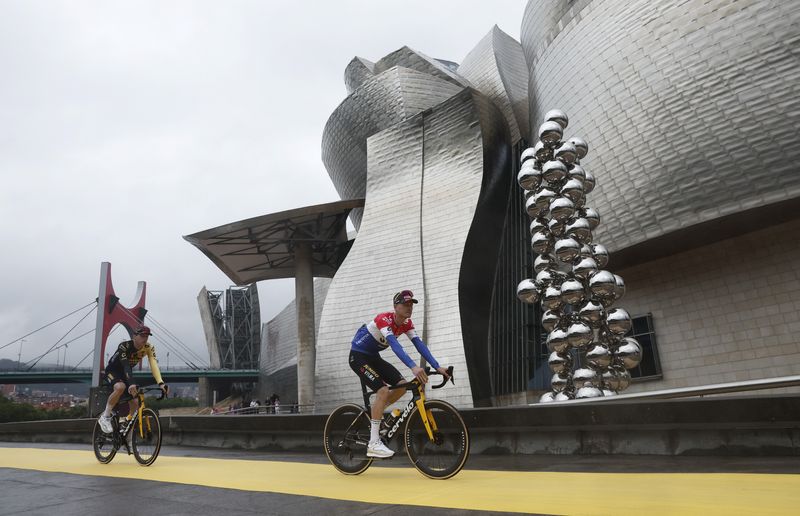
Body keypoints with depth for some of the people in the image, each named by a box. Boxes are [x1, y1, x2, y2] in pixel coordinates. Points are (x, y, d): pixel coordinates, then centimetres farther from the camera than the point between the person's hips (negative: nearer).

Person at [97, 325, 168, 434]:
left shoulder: (149, 348, -18)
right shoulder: (124, 346, -30)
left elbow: (154, 365, -29)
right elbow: (125, 365, -42)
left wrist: (161, 383, -44)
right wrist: (131, 384, -57)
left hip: (125, 374, 5)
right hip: (112, 371, -5)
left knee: (135, 402, -7)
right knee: (120, 387, -36)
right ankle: (105, 417, -18)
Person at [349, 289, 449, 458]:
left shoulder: (406, 323, -5)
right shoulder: (385, 319, -29)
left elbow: (419, 344, -11)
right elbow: (394, 344, -43)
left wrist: (437, 366, -22)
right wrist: (413, 367, -56)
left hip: (374, 357, 8)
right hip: (358, 356, -8)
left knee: (402, 385, -5)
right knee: (383, 390, -23)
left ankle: (375, 413, 17)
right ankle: (373, 444, -19)